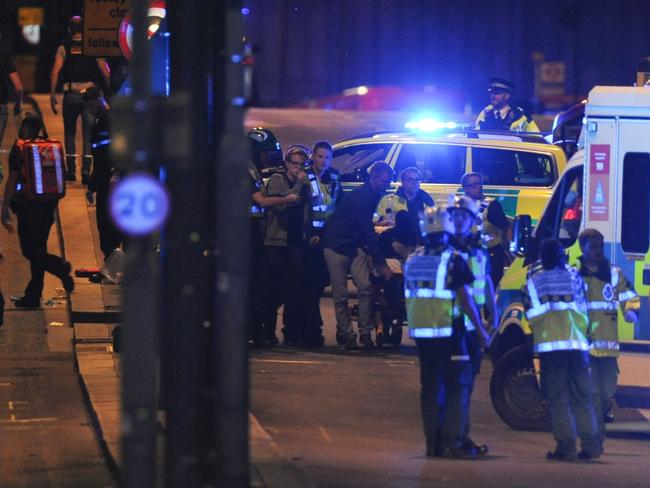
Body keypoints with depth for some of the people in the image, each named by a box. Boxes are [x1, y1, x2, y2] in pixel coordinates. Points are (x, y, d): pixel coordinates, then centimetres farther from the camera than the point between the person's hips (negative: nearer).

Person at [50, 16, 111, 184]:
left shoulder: (64, 48, 2)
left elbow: (55, 73, -7)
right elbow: (106, 73, -1)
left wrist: (52, 95, -5)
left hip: (70, 94, 0)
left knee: (70, 133, 15)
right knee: (88, 134, 1)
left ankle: (71, 170, 15)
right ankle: (86, 170, -11)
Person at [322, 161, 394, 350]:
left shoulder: (373, 194, 5)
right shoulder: (360, 197, -22)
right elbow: (368, 233, -23)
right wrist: (382, 264, -20)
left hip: (355, 246, 7)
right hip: (336, 247, -7)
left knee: (365, 287, -9)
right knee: (340, 295, -3)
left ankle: (365, 332, -4)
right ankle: (346, 335, 5)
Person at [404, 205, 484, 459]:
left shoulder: (413, 260, 9)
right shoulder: (452, 260, -11)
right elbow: (465, 299, -11)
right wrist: (481, 329, -4)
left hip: (421, 331, 6)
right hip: (448, 331, -6)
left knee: (430, 386, 12)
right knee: (457, 385, -1)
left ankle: (433, 442, 11)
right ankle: (453, 441, -9)